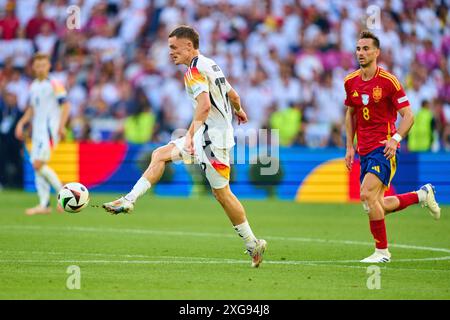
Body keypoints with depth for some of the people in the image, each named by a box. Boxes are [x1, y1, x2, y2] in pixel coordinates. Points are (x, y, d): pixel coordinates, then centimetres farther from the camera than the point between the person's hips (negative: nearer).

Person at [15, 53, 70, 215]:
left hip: (50, 130, -7)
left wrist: (61, 126, -19)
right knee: (36, 166, 1)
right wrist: (21, 124, 14)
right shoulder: (33, 86, 16)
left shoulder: (55, 85, -6)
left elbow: (65, 106, -9)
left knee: (39, 164, -17)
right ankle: (44, 205, 3)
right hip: (37, 131, 8)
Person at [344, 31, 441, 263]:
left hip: (384, 148, -7)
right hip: (364, 150, 7)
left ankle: (382, 251, -9)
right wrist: (350, 146, 12)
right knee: (379, 206, 6)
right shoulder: (350, 82, 7)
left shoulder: (389, 81, -10)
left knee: (367, 194, -22)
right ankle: (422, 195, 31)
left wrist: (395, 138, -23)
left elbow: (408, 115, -8)